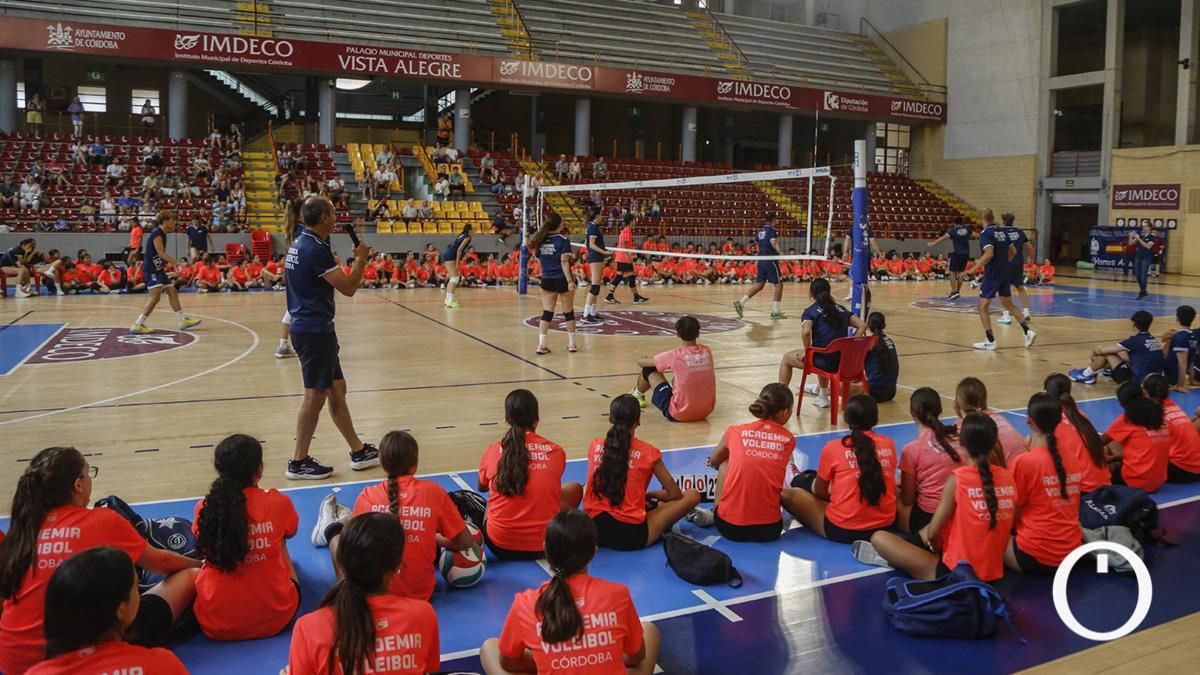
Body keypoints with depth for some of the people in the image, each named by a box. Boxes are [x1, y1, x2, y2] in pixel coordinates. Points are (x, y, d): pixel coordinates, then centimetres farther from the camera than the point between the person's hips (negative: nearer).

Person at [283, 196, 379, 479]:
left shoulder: (300, 244, 11)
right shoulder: (316, 249, -18)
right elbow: (348, 288, -18)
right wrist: (361, 259, -4)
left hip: (307, 326, 10)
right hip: (315, 330, -10)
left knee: (336, 388, 14)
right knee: (316, 395, -1)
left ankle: (358, 451, 23)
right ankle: (299, 463, 8)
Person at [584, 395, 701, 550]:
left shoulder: (594, 446, 5)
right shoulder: (647, 452, -4)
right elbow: (675, 494, 4)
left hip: (593, 529, 4)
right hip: (630, 535, -4)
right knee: (692, 495, 7)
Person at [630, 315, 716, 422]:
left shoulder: (675, 356, -16)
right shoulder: (707, 352, -3)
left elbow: (640, 362, -3)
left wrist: (647, 359, 22)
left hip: (679, 415, -5)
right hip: (707, 411, 5)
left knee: (649, 369, 10)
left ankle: (637, 395, 37)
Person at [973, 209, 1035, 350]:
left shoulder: (985, 234, -13)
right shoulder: (1002, 233, 10)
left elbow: (989, 254, -26)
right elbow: (1013, 252, 15)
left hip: (992, 276, -8)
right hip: (1004, 274, 8)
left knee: (983, 307, 1)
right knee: (1009, 305, 20)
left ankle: (990, 341, -1)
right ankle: (1027, 332, 13)